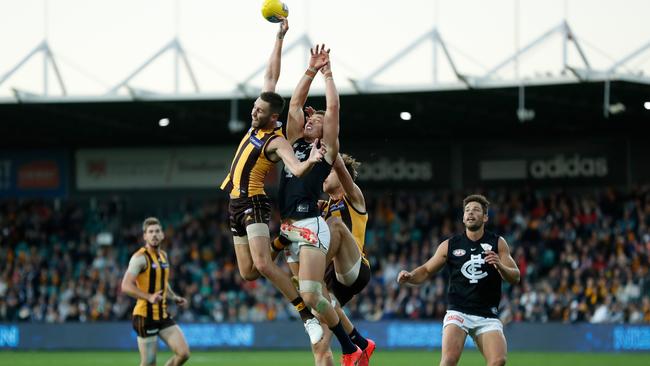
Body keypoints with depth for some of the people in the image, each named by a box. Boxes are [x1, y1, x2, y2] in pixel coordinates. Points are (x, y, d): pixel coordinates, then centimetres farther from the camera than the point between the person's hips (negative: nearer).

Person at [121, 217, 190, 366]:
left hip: (163, 315, 7)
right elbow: (126, 286, -22)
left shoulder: (163, 255, 12)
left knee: (184, 353, -4)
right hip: (145, 316, -7)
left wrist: (174, 297, 13)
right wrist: (149, 297, -33)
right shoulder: (140, 257, -13)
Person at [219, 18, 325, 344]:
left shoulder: (277, 142, -15)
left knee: (262, 265, -23)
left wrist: (311, 161, -53)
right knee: (247, 273, 6)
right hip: (235, 203, 8)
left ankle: (308, 316, -22)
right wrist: (279, 39, 5)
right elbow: (271, 77, 8)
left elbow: (297, 170, -31)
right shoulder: (257, 123, 6)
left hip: (254, 203, -8)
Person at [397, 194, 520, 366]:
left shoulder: (497, 243, 4)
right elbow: (427, 270, 12)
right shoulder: (450, 245, 5)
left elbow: (515, 277, 0)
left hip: (487, 315, 1)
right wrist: (409, 277, -9)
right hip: (458, 311, -1)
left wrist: (500, 266, -22)